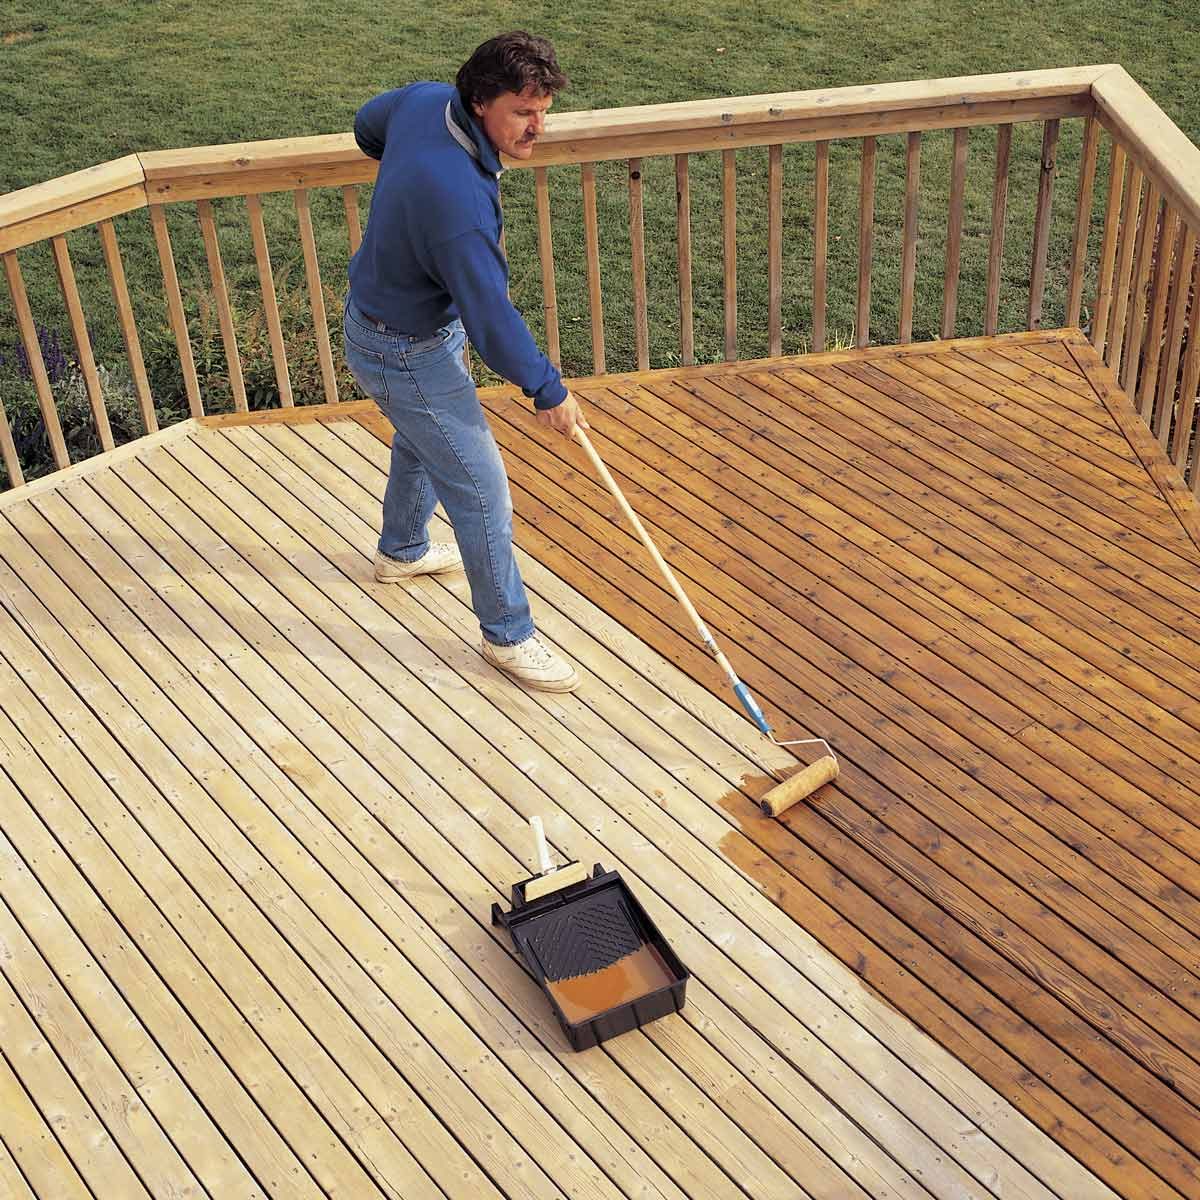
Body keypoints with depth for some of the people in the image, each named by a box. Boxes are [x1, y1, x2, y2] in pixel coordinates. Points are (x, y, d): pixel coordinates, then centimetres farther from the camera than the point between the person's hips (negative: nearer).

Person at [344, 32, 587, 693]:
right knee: (482, 493, 0)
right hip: (407, 354, -10)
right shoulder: (461, 201, -38)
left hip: (376, 308, 10)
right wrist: (549, 391, -17)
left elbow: (367, 125, 12)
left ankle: (402, 551, 58)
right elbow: (491, 320, -30)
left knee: (421, 440, 33)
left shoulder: (424, 99, -12)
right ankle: (507, 634, 16)